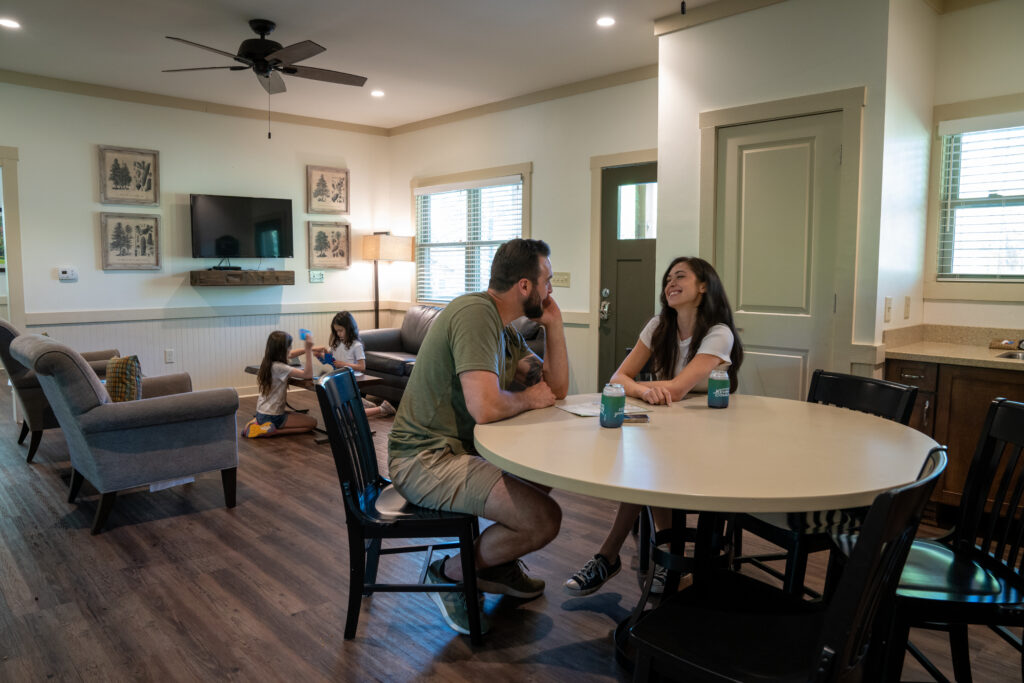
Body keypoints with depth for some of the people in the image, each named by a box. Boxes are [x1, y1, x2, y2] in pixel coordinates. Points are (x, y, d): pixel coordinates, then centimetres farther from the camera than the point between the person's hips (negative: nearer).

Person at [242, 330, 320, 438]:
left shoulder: (268, 362, 1)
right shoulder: (279, 367, -25)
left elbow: (290, 354, 21)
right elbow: (308, 375, -27)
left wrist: (308, 349, 12)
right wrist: (308, 350, -26)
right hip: (271, 417, -9)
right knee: (312, 422, -1)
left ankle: (261, 425, 11)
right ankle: (271, 431, -9)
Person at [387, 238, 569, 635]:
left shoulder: (506, 330, 12)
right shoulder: (475, 313, -20)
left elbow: (556, 387, 14)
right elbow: (485, 408, -30)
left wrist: (553, 324, 6)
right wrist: (528, 398, -9)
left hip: (457, 449, 11)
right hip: (426, 461, -11)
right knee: (544, 519, -19)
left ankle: (497, 564, 26)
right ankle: (452, 572, 4)